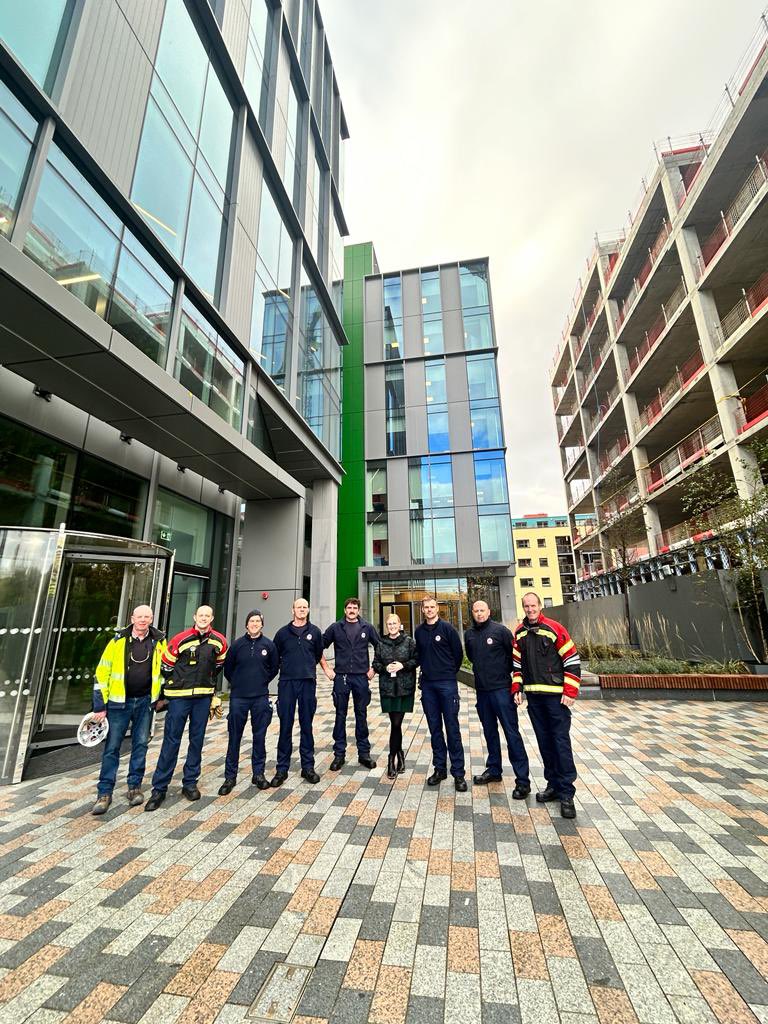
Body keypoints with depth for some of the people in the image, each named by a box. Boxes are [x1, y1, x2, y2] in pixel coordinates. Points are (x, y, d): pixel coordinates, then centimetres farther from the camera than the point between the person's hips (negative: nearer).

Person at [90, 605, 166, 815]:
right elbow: (102, 672, -4)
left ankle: (135, 786, 25)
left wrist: (161, 696, 8)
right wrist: (100, 705, -5)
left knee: (140, 745, 10)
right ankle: (104, 793, 17)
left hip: (145, 702, 2)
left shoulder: (159, 641, -2)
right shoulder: (118, 640, -7)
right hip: (119, 702, -1)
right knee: (112, 747, 4)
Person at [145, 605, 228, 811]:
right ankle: (159, 788, 14)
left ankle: (190, 783, 24)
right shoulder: (180, 639, -10)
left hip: (203, 697, 3)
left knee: (197, 740, 10)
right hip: (179, 696, -2)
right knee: (171, 741, 2)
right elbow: (166, 667, 1)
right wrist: (164, 696, 8)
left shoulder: (219, 641, -2)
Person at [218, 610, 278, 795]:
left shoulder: (268, 645, -2)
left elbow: (274, 668, 9)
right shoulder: (237, 644, -2)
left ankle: (258, 773, 23)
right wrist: (237, 684, 10)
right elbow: (227, 668, 8)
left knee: (259, 736, 8)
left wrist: (262, 682, 8)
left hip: (261, 698, 0)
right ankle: (230, 776, 21)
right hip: (238, 697, 0)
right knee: (234, 737, 7)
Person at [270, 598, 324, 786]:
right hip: (287, 683, 0)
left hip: (308, 683, 0)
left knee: (306, 726, 8)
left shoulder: (314, 632, 4)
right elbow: (275, 657, 12)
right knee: (285, 726, 4)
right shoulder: (283, 632, 3)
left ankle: (308, 766, 20)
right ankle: (282, 769, 16)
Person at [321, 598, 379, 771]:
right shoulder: (335, 628, 0)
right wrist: (326, 668, 0)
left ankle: (364, 753, 22)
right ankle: (339, 754, 20)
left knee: (361, 715, 10)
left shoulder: (367, 627, 2)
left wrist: (374, 668, 3)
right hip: (341, 677, 0)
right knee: (340, 715, 7)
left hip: (361, 677, 1)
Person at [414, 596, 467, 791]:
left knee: (452, 728, 1)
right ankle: (439, 768, 24)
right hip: (427, 684, 4)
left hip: (447, 684, -4)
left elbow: (458, 653, 0)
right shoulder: (419, 631, 7)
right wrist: (426, 671, 12)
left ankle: (458, 772, 11)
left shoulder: (447, 628, -6)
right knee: (434, 728, 12)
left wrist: (449, 672, 7)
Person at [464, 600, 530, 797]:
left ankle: (523, 779, 6)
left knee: (511, 732, -2)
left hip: (501, 688, -5)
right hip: (482, 690, 5)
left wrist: (504, 672, 1)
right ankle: (494, 770, 31)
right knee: (489, 732, 17)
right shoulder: (469, 634, 5)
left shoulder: (500, 630, -9)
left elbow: (514, 654, -4)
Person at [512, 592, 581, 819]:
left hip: (555, 695, -5)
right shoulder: (519, 633, 6)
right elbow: (517, 664, 14)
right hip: (533, 696, 5)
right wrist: (517, 689, 7)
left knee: (561, 741, -1)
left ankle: (566, 793, 11)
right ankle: (553, 784, 27)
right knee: (544, 741, 13)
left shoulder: (554, 629, -9)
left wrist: (570, 692, -11)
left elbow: (572, 660, -8)